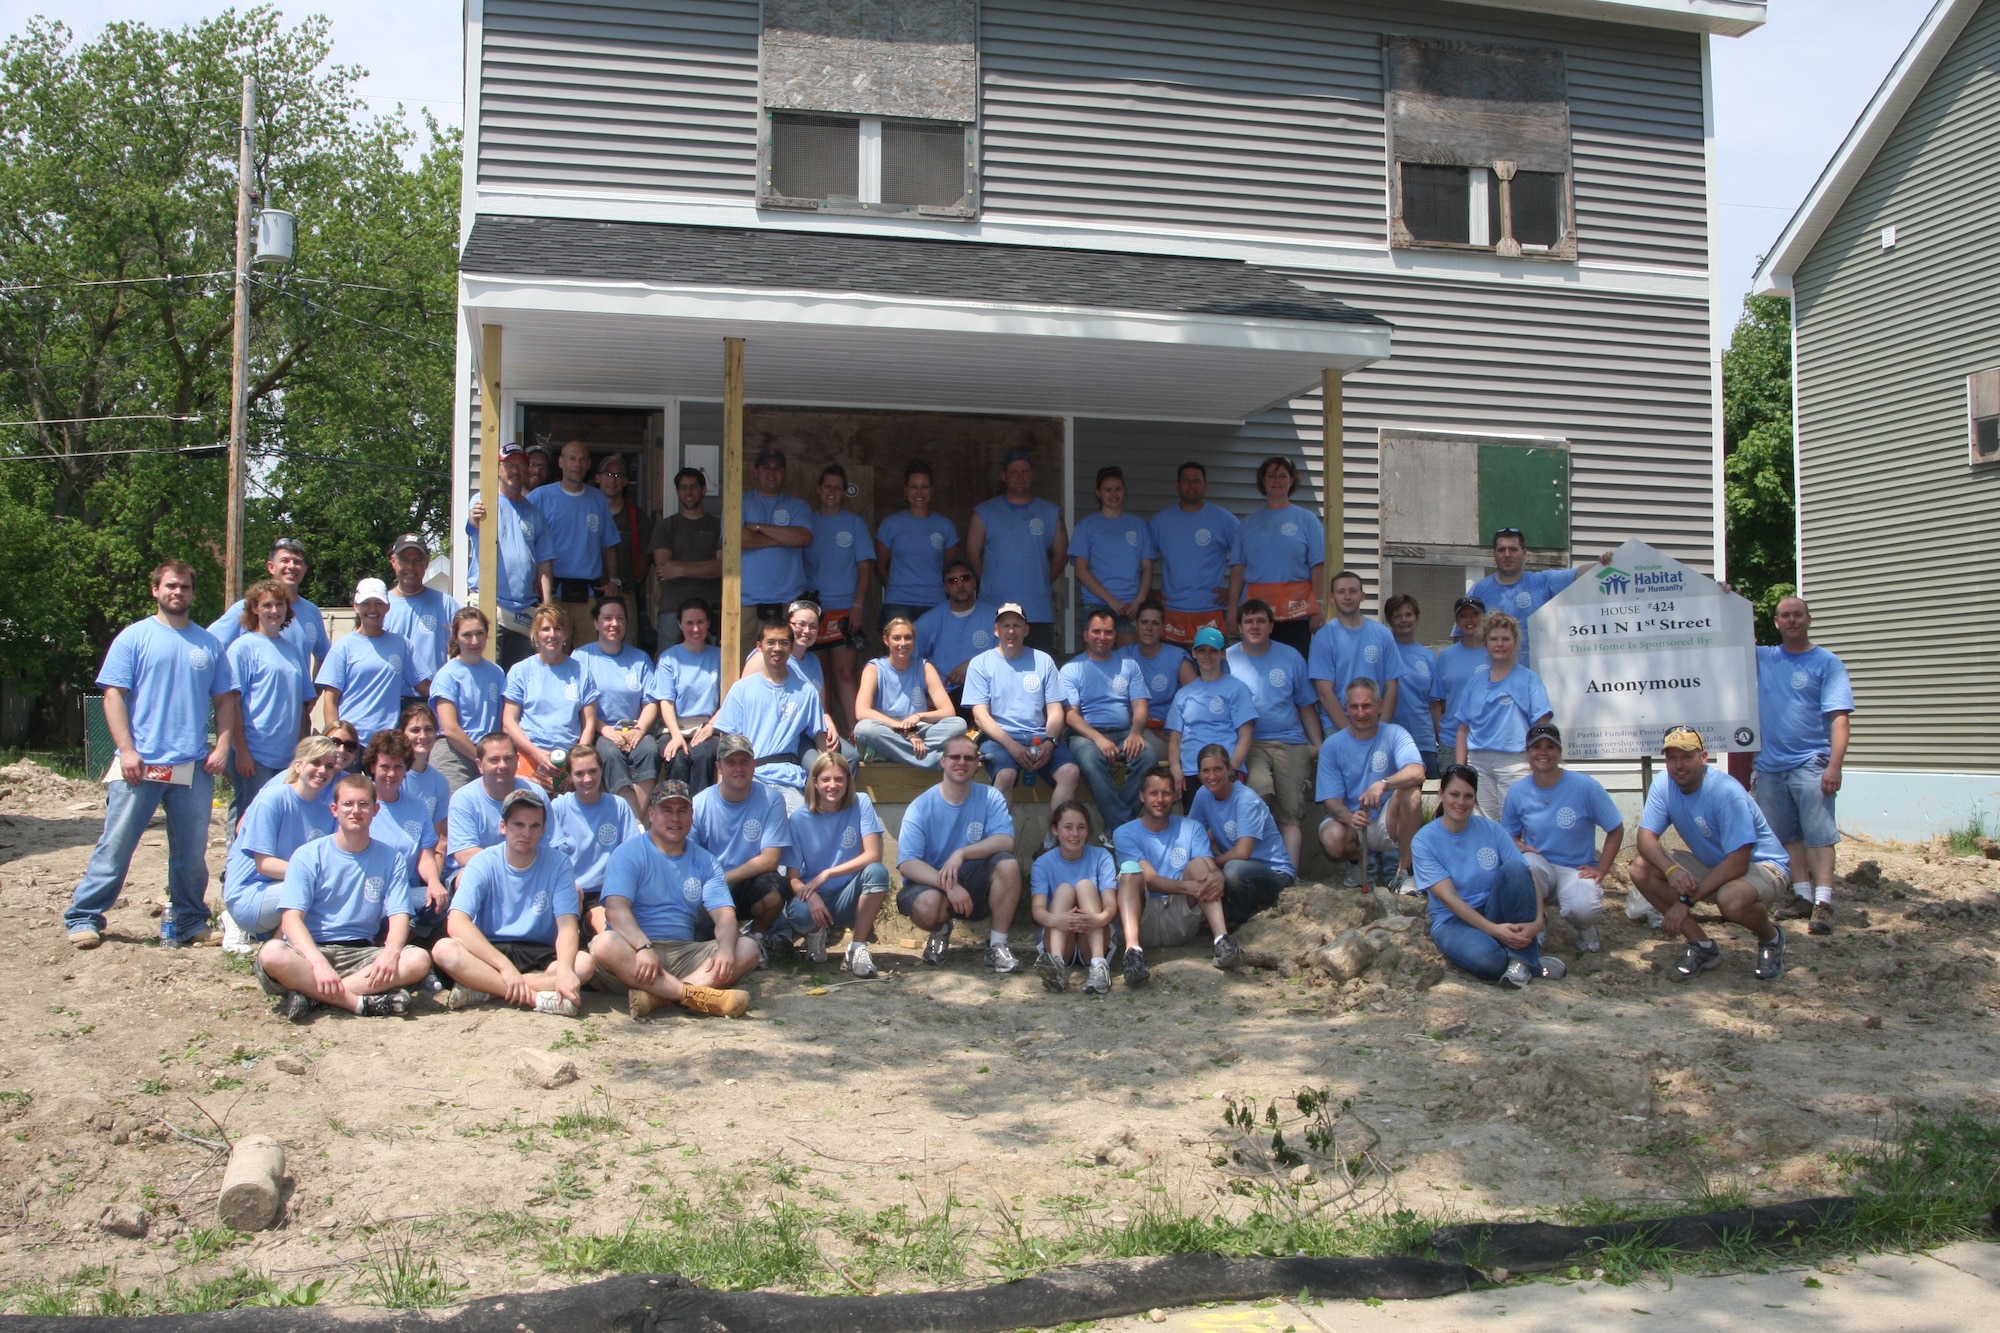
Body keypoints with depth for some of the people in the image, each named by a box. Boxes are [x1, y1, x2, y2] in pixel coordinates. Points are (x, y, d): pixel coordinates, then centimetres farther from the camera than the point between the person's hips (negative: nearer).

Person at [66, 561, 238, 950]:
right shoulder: (135, 637, 2)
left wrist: (223, 745, 0)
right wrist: (126, 750, -11)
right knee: (115, 846, -2)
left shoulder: (208, 643, 12)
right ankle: (83, 918, 6)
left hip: (194, 768, 3)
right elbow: (114, 696, -3)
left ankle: (190, 921, 19)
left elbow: (225, 699, 14)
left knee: (192, 853, 8)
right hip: (140, 766, -3)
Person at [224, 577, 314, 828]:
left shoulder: (291, 649, 15)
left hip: (289, 758, 6)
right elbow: (231, 702, -9)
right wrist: (241, 750, -15)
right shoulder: (244, 647, -3)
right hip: (254, 755, -6)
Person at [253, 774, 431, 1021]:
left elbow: (399, 917, -3)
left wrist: (391, 952, -28)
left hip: (361, 953, 2)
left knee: (419, 959, -26)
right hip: (311, 950, -2)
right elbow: (291, 918, -11)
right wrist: (319, 962, -30)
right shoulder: (309, 855, 0)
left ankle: (311, 994, -28)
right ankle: (363, 1003, -29)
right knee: (272, 954, -35)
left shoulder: (390, 857, 5)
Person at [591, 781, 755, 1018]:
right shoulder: (629, 853, 1)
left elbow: (724, 914, 1)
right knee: (605, 944, -35)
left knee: (747, 949, -18)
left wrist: (725, 948, -22)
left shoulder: (704, 862, 13)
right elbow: (616, 909, -15)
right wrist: (644, 947, -33)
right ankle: (699, 996, -40)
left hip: (684, 953, 4)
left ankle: (656, 995, -35)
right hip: (637, 949, -4)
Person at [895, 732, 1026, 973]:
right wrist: (948, 885, -33)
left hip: (974, 882, 2)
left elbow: (1006, 841, -20)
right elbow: (906, 864, -19)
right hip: (931, 882, -2)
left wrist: (961, 854, -33)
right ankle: (941, 931, 4)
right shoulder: (921, 806, -10)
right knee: (928, 904, -36)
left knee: (1008, 864, -27)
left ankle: (997, 945, -13)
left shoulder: (990, 798, -4)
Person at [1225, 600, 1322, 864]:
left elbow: (1306, 706, 14)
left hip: (1289, 742, 2)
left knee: (1291, 812, -8)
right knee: (1258, 786, -31)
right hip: (1248, 743, -2)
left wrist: (1318, 745, 8)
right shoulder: (1227, 660, 7)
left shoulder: (1290, 657, 11)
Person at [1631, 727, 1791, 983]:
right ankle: (1702, 945, -2)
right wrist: (1672, 871, -35)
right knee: (1641, 869, -15)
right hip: (1711, 864, 6)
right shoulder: (1663, 784, -10)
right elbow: (1646, 837, -13)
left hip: (1760, 864, -6)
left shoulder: (1726, 792, -28)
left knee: (1731, 900, -40)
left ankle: (1770, 938, -2)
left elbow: (1738, 863, -31)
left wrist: (1686, 901, -33)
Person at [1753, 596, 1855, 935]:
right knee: (1787, 834, 8)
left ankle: (1823, 902, -14)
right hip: (1769, 765, 5)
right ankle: (1801, 894, 15)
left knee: (1818, 833, -9)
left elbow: (1840, 717, -9)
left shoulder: (1827, 663, -1)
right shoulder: (1763, 658, 13)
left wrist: (1835, 765, -19)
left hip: (1810, 763, -5)